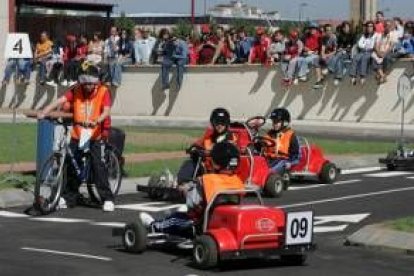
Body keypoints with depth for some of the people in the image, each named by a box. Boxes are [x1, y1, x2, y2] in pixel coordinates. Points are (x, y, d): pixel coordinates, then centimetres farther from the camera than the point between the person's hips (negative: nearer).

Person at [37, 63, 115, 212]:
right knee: (72, 166, 8)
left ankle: (107, 198, -2)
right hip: (77, 134, 4)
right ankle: (69, 197, 23)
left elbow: (106, 110, -21)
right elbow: (61, 100, -13)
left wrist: (96, 121, -41)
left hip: (96, 135, -4)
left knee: (98, 166, -10)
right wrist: (44, 112, -26)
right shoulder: (76, 90, 0)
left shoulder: (103, 91, -8)